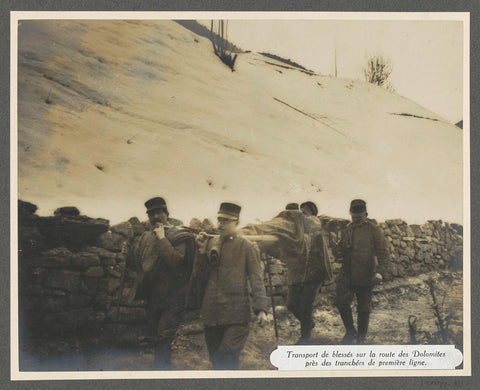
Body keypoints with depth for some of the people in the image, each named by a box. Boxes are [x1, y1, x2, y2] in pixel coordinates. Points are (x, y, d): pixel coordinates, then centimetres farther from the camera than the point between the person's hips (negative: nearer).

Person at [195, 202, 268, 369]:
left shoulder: (246, 247, -1)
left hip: (236, 317, -4)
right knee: (215, 359, 12)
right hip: (211, 314, 5)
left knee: (227, 361, -10)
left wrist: (260, 308, -11)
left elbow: (256, 279, -3)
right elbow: (197, 271, 11)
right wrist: (201, 250, -5)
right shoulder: (210, 243, 10)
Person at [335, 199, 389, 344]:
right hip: (347, 275, 4)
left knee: (364, 309, 4)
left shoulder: (373, 230, -3)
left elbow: (383, 252, -5)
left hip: (365, 276, -3)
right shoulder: (346, 230, 11)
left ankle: (360, 340, 19)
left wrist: (379, 271, -19)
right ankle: (350, 332, 8)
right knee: (341, 301, -13)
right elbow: (340, 247, 25)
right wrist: (339, 257, 1)